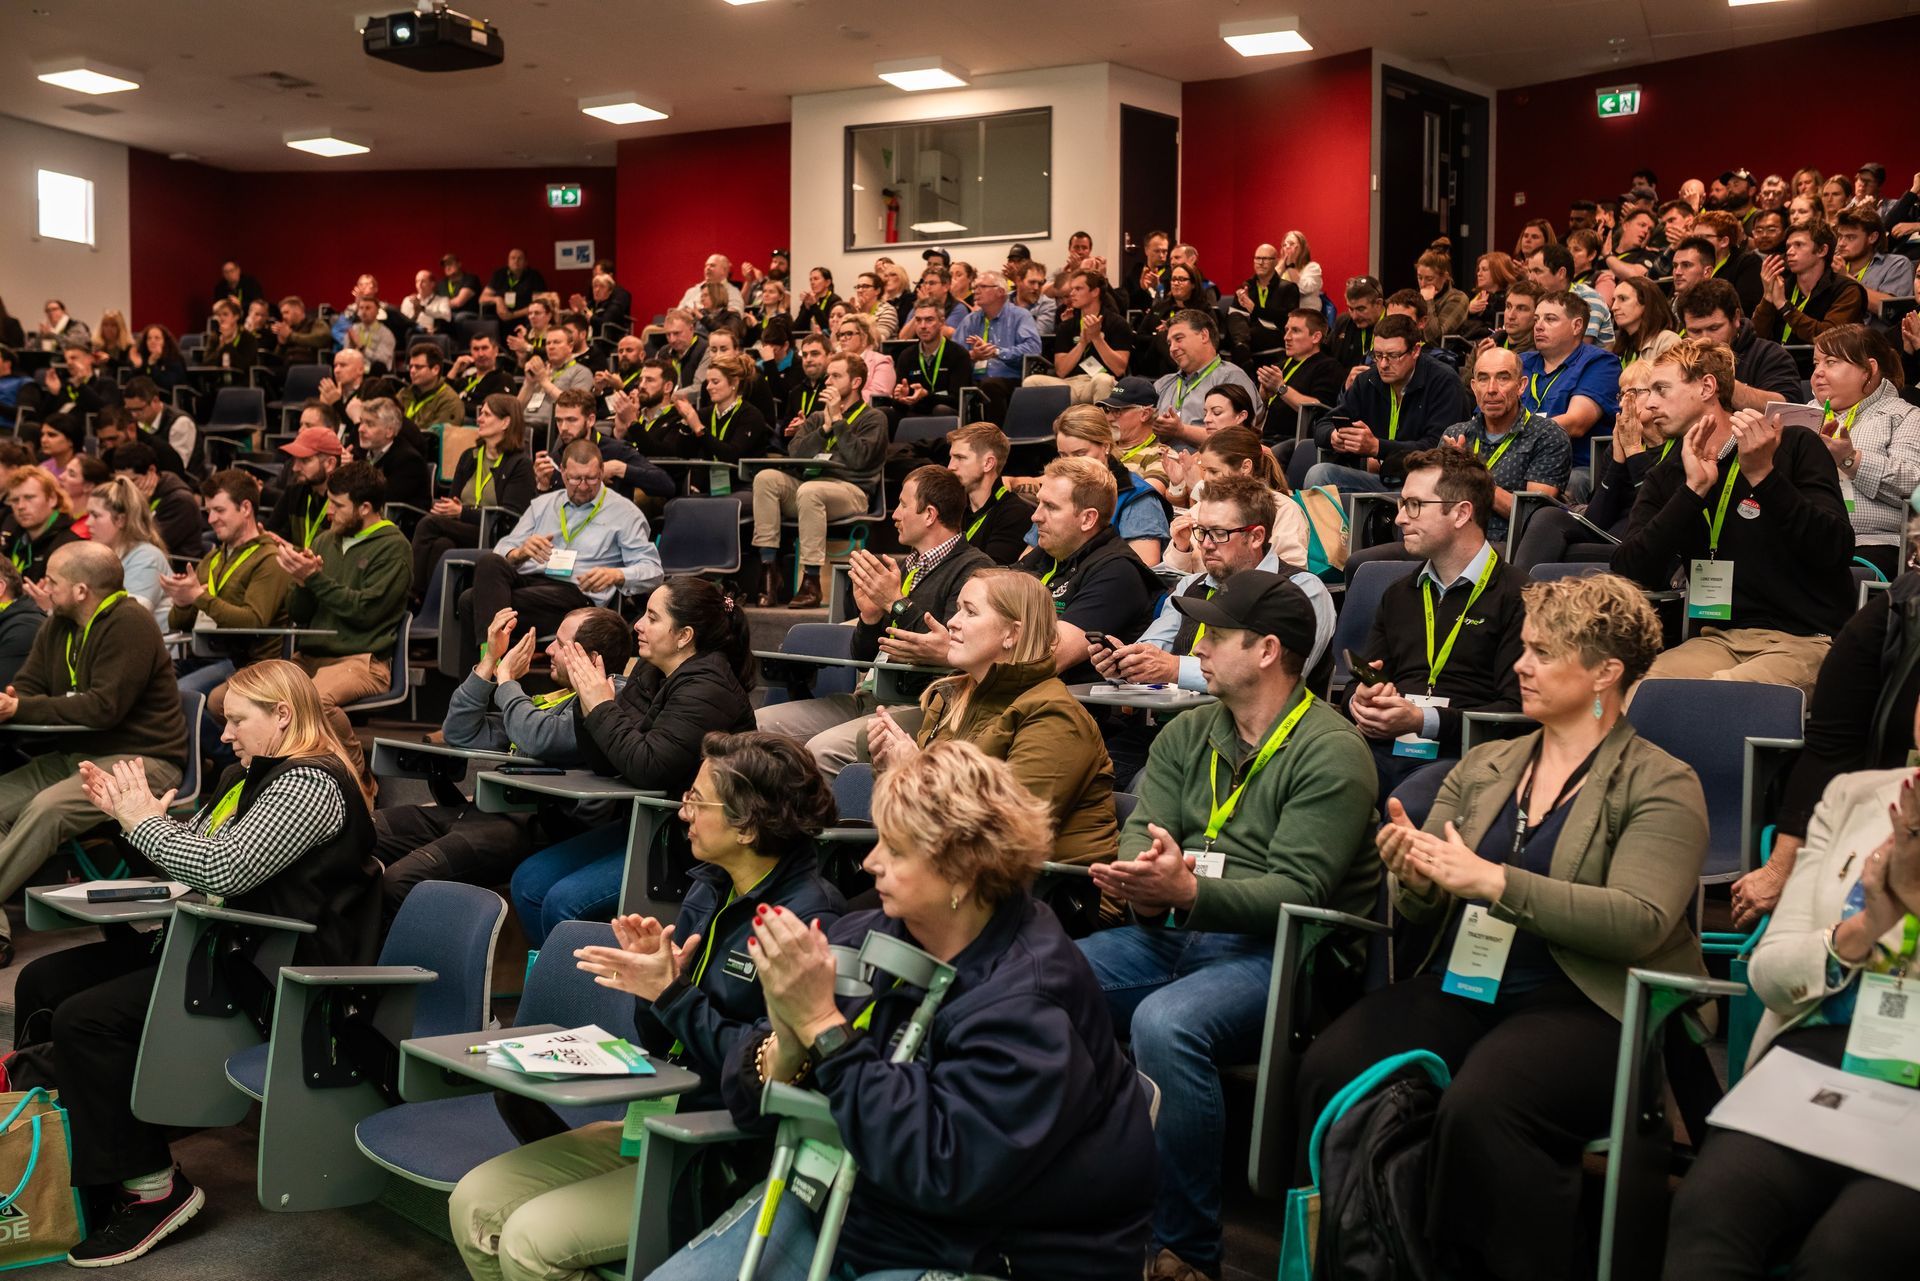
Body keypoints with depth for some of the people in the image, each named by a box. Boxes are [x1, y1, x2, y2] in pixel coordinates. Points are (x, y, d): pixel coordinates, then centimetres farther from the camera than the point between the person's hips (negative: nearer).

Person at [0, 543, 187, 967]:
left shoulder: (129, 624, -16)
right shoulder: (59, 626, 12)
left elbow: (104, 707, -23)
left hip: (139, 758, -9)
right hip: (76, 754, 9)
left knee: (45, 809, -30)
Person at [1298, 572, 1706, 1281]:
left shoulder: (1661, 785, 3)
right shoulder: (1481, 768, 18)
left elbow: (1639, 922, -13)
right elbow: (1421, 909, 16)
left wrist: (1493, 881, -20)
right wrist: (1414, 878, -9)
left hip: (1580, 1005, -5)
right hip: (1457, 985, 5)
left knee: (1480, 1106, -35)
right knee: (1330, 1070, -23)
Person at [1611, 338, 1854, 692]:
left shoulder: (1795, 446, 2)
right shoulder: (1665, 477, 12)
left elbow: (1837, 552, -10)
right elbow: (1629, 573, -4)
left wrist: (1763, 474, -19)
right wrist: (1694, 490, -12)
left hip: (1807, 639, -4)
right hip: (1720, 638, 4)